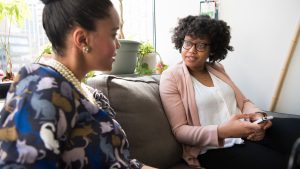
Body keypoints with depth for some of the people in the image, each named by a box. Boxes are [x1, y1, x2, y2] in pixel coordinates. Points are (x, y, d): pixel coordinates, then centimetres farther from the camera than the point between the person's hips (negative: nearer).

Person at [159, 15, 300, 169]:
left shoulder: (217, 68, 13)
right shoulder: (171, 77, -5)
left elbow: (243, 102, 15)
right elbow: (179, 130, -10)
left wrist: (257, 115, -9)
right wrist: (221, 132, -25)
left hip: (246, 132, 6)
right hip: (213, 148, -5)